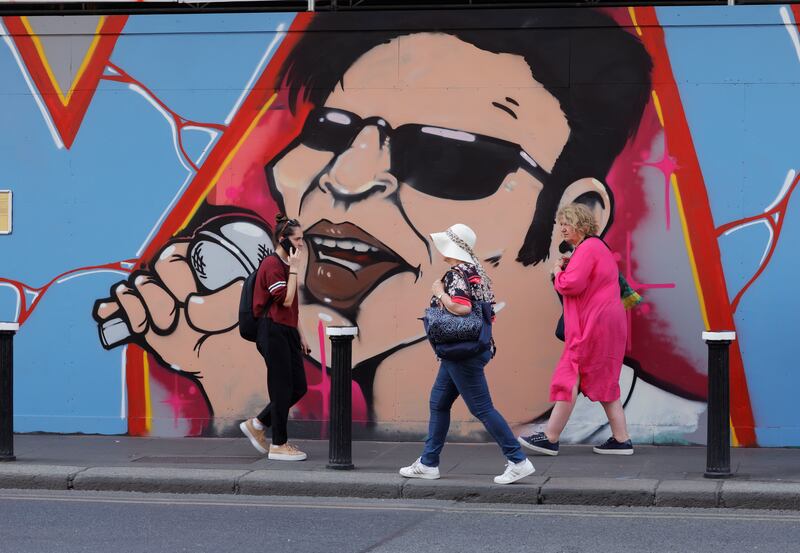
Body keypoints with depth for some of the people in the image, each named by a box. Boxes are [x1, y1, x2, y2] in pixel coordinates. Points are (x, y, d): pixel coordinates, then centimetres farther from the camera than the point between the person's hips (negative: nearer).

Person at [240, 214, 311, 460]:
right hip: (273, 332, -10)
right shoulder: (272, 264, -13)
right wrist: (294, 269, -17)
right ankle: (279, 445, 6)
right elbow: (286, 299, -21)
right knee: (283, 388, -3)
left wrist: (299, 335, 21)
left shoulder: (285, 264, 16)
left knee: (299, 387, 9)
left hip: (287, 332, 10)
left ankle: (256, 425, 21)